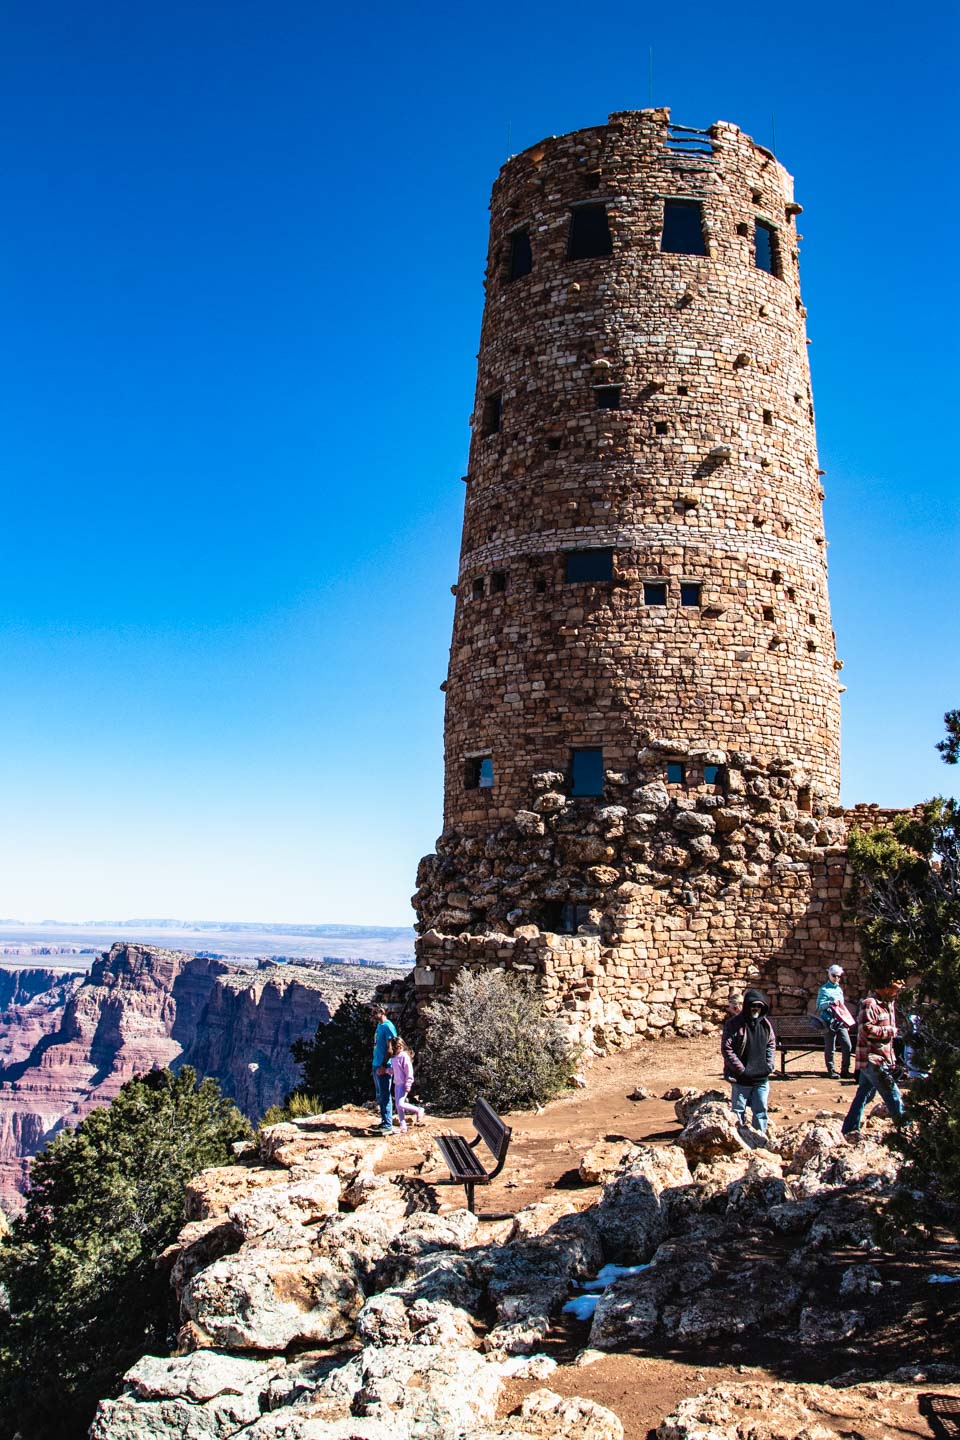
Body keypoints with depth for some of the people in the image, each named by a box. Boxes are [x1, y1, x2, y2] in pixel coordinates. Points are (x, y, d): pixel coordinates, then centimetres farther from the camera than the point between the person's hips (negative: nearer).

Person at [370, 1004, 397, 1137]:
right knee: (380, 1096, 14)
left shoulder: (388, 1026, -13)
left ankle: (388, 1126, -5)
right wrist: (376, 1065, 16)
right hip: (376, 1065, 9)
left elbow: (391, 1048, -16)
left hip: (383, 1066, -9)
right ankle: (384, 1121, 21)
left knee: (385, 1096, -7)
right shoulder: (379, 1026, 15)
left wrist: (383, 1065, -19)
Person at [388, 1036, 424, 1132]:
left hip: (403, 1084, -9)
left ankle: (418, 1110, 3)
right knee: (398, 1106, 9)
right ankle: (402, 1125, 16)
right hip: (397, 1084, 9)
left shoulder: (404, 1056, -15)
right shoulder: (393, 1057, 10)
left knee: (400, 1104, -16)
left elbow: (409, 1071, -16)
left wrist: (408, 1085, -18)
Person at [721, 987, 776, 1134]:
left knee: (761, 1111, 11)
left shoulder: (765, 1024, 5)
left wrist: (769, 1065, 4)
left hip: (762, 1079, 4)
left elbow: (772, 1044, 17)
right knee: (738, 1111, 5)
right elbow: (726, 1049, -12)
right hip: (741, 1079, -4)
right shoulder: (734, 1024, -11)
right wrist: (741, 1069, -14)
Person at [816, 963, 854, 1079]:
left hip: (841, 1022, 6)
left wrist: (847, 1021, 25)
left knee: (847, 1046, -2)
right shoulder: (824, 989, -3)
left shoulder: (839, 989, 19)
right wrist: (831, 1003, -30)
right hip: (829, 1022, -6)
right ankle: (831, 1071, 10)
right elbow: (820, 1005, -12)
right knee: (830, 1049, -1)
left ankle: (845, 1071, 9)